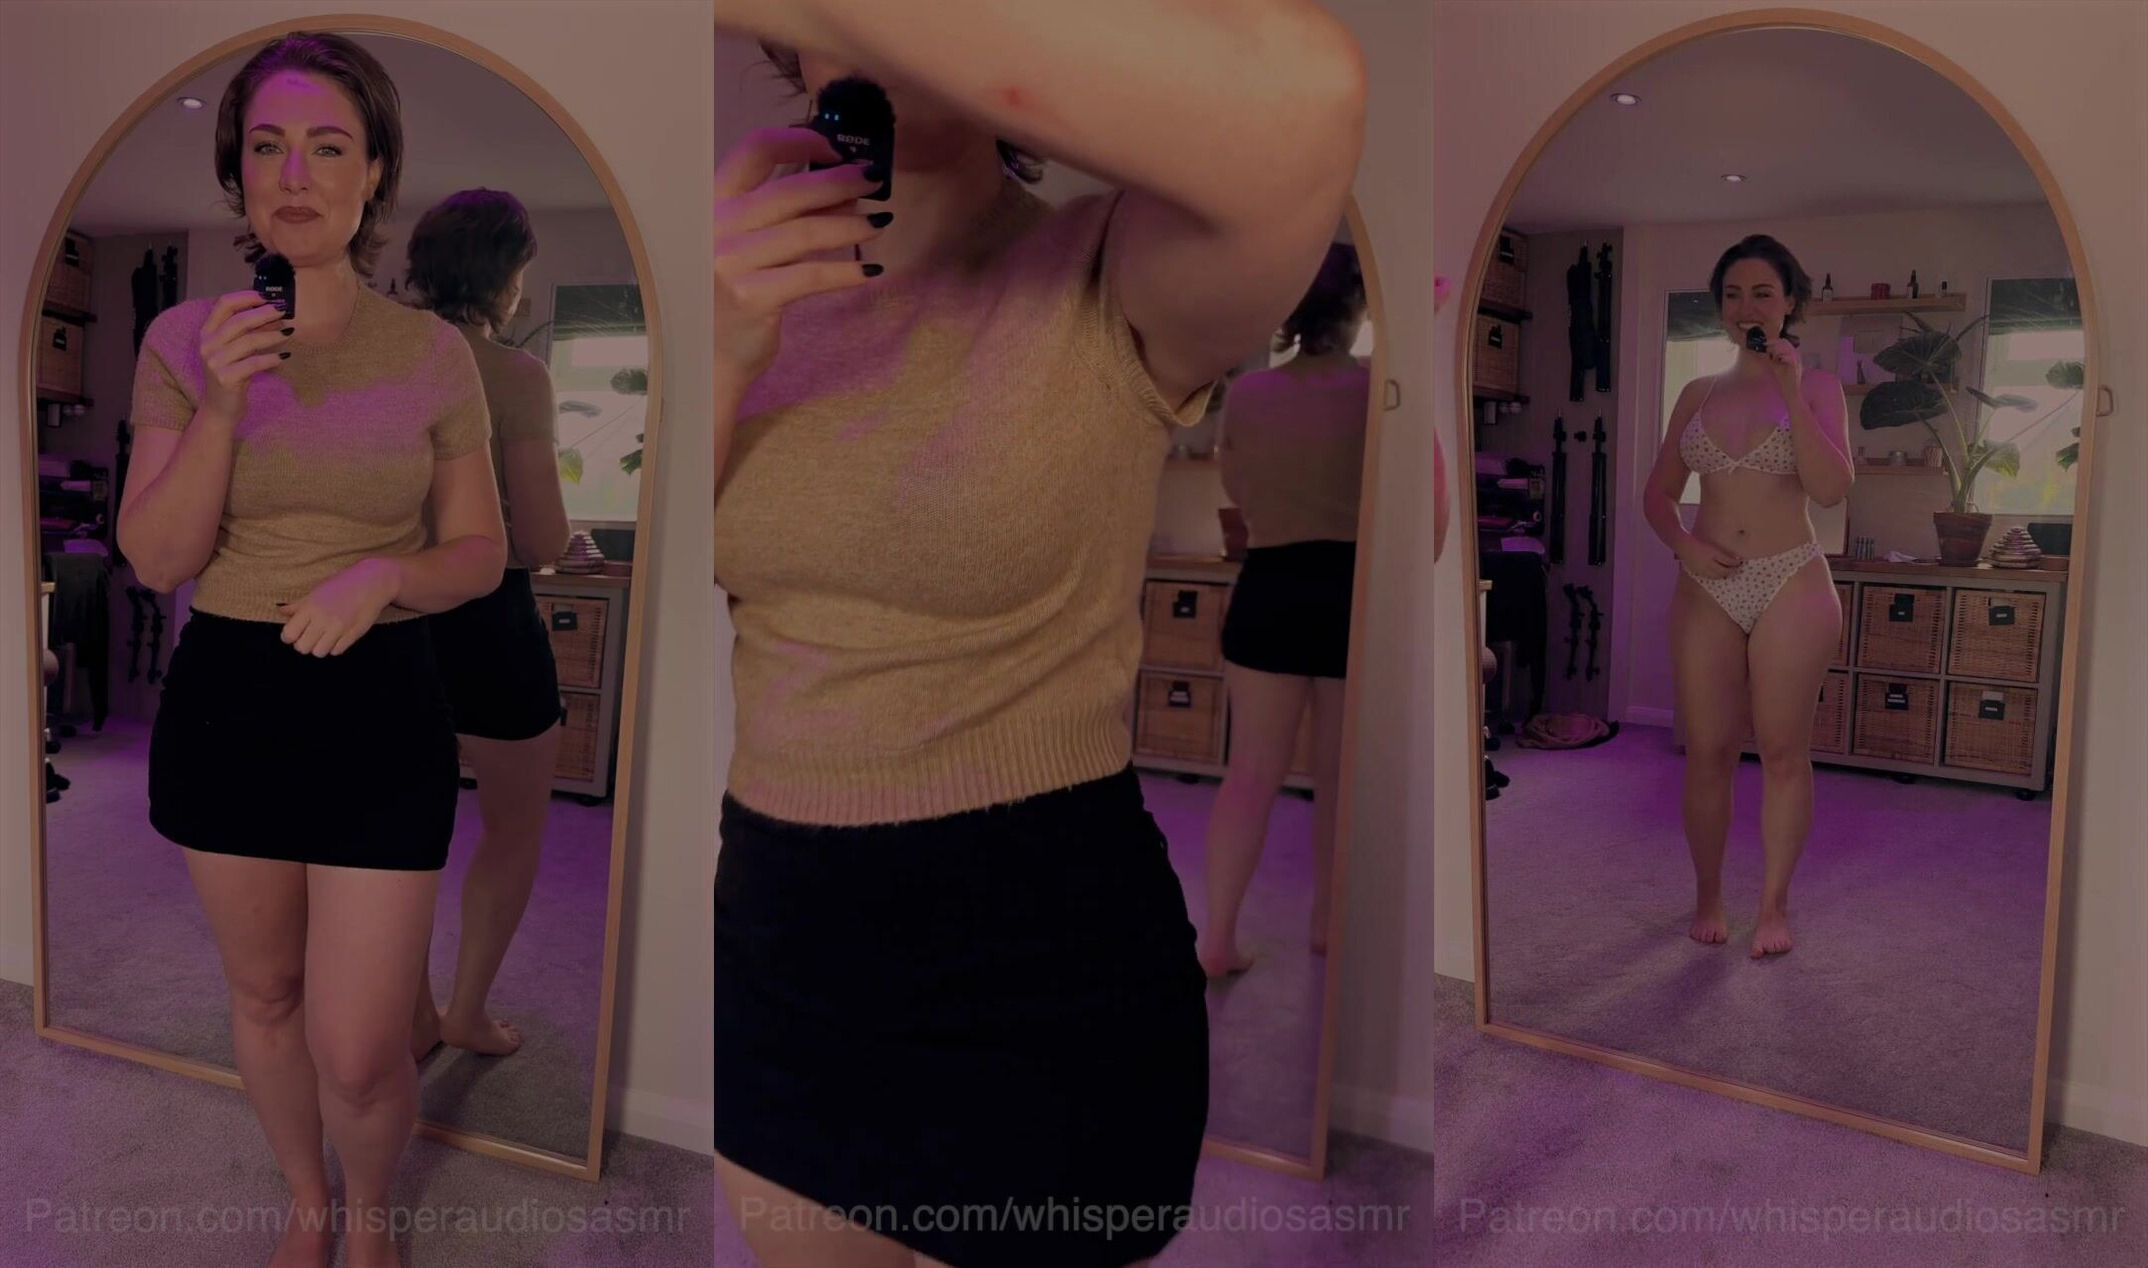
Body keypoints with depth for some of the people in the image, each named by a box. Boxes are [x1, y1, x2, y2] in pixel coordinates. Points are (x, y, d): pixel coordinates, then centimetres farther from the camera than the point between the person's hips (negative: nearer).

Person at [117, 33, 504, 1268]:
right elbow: (157, 558, -6)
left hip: (380, 705, -2)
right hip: (225, 698, 2)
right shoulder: (183, 341, -2)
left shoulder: (433, 352, -4)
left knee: (358, 1054, -1)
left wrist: (384, 575, -19)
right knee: (263, 993, 19)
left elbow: (481, 550, 1)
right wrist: (222, 403, -19)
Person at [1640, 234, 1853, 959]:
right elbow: (1658, 493, 14)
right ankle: (1708, 896, 18)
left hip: (1791, 584, -2)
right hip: (1707, 586, 2)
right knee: (1707, 752, 4)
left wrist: (1790, 390, -15)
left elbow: (1831, 488, -11)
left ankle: (1774, 905, 13)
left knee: (1784, 751, 1)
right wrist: (1683, 544, -6)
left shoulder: (1816, 387, 3)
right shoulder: (1698, 395, 11)